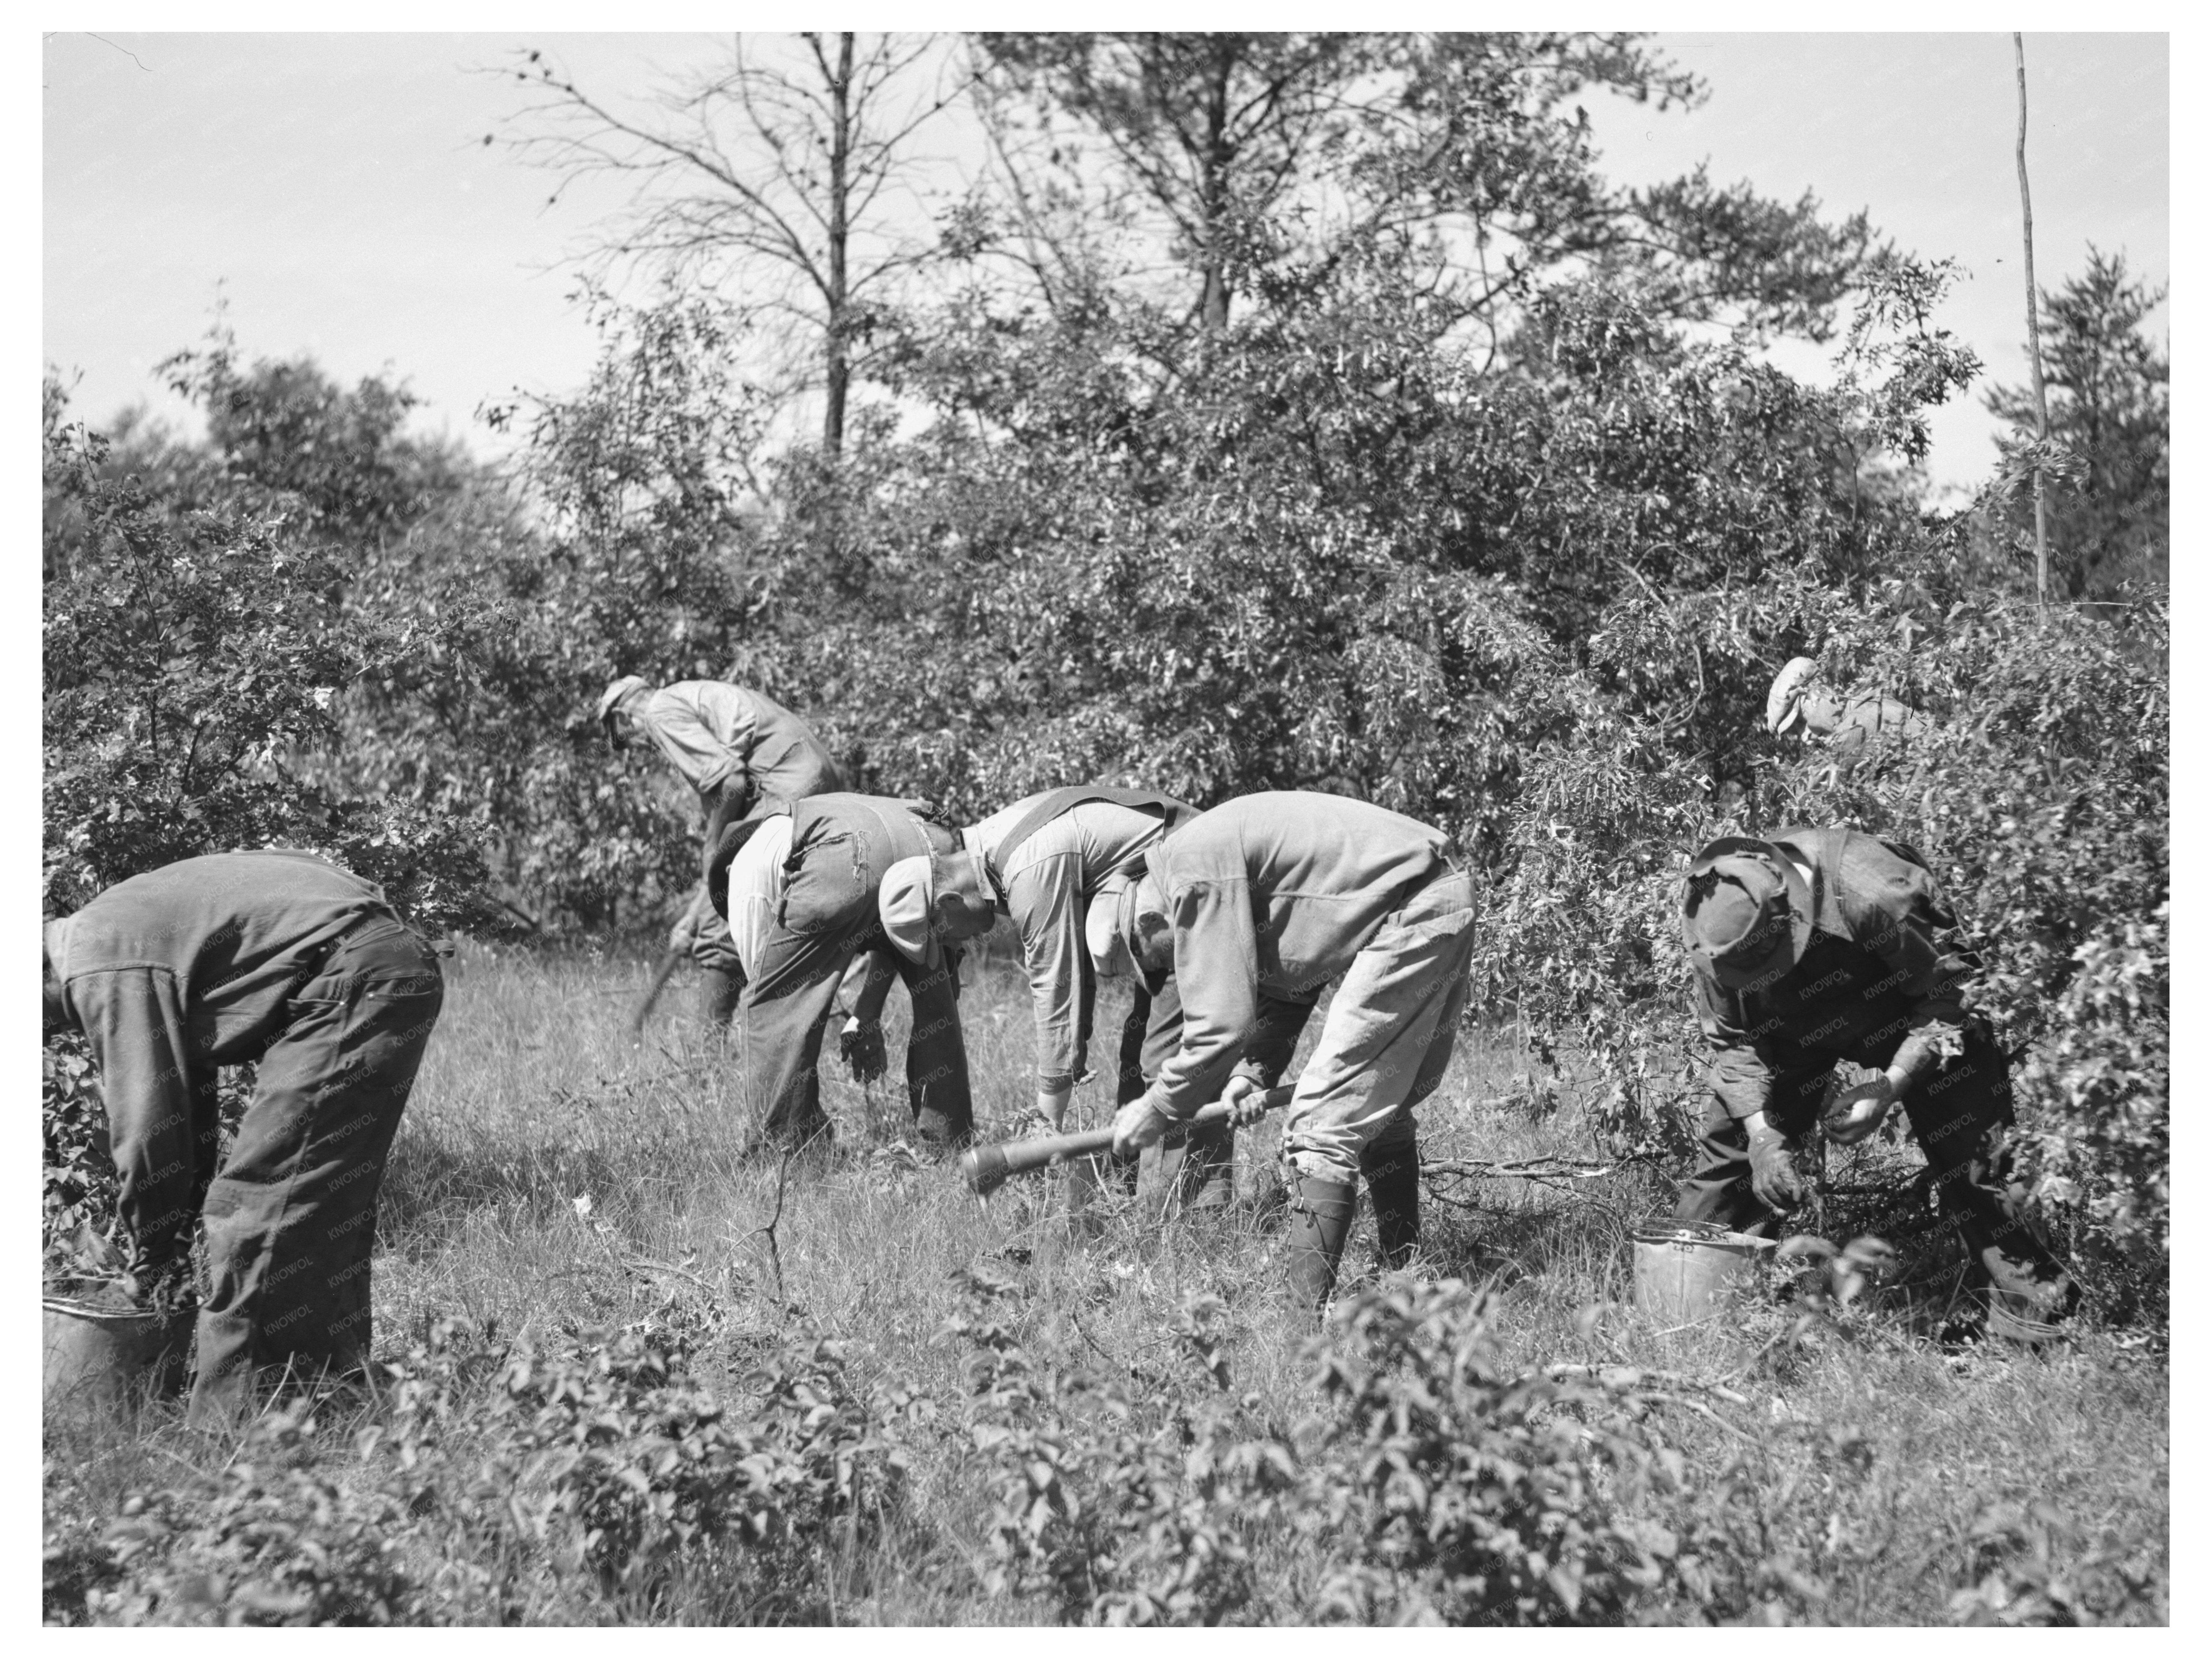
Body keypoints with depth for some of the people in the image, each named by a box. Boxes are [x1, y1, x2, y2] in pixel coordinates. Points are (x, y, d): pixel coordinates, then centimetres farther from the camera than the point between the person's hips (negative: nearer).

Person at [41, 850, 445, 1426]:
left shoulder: (104, 970, -11)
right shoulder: (105, 932, 20)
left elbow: (147, 1123, -10)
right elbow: (184, 1096, 25)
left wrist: (152, 1244, 6)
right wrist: (178, 1220, 24)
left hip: (353, 981, -11)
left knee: (254, 1203, -8)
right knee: (326, 1213, 17)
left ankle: (223, 1432, -5)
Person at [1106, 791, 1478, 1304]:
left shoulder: (1194, 871, -12)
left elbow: (1222, 1022, -16)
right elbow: (1286, 990, 20)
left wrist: (1157, 1110, -5)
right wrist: (1254, 1071, 5)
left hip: (1412, 918, -11)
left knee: (1323, 1124, -8)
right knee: (1381, 1107, 22)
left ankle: (1310, 1313, -7)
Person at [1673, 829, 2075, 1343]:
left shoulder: (1874, 894, -42)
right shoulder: (1717, 921, -28)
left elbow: (1948, 995, -28)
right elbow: (1734, 1040, -16)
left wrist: (1887, 1089, -35)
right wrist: (1762, 1135, -28)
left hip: (1906, 1016, -3)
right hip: (1796, 1026, 4)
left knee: (1968, 1159, -11)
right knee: (1732, 1141, -5)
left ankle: (2032, 1305, -1)